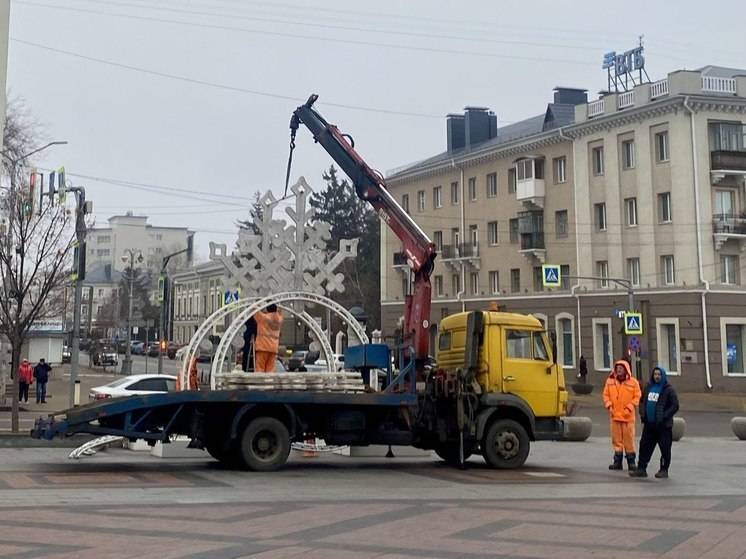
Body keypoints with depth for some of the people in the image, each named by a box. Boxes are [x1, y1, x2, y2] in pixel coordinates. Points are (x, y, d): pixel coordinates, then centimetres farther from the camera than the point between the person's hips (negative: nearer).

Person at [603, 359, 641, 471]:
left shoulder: (633, 382, -2)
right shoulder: (610, 381, 7)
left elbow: (637, 397, -2)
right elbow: (606, 395, 11)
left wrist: (629, 408, -10)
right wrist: (609, 405, -4)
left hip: (628, 416, -3)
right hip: (614, 415, 3)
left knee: (629, 438, -1)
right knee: (616, 439, 6)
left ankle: (631, 461, 8)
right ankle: (617, 461, 12)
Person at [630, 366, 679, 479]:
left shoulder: (668, 390, -6)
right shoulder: (648, 387, 11)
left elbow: (675, 406, -9)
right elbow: (642, 402, 18)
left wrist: (664, 417, -15)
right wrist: (643, 416, 7)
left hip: (663, 425, -6)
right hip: (649, 424, 6)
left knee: (665, 448, 0)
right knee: (644, 446, 6)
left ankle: (664, 470, 9)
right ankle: (641, 469, 11)